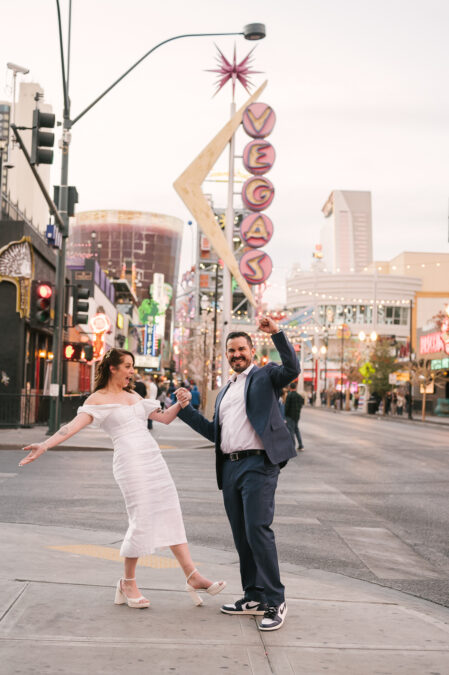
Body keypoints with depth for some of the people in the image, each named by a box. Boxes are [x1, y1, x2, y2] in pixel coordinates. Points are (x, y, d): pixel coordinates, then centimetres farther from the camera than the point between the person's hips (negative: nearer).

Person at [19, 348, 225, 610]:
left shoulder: (134, 396, 20)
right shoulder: (98, 399, 1)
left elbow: (165, 417, 22)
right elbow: (74, 425, -11)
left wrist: (181, 403, 3)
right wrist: (45, 445, -24)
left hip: (153, 456, 7)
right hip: (129, 459, -7)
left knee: (170, 514, 4)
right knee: (142, 519, -9)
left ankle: (192, 576, 7)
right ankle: (128, 584, 7)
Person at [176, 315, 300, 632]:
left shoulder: (265, 375, 5)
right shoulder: (225, 391, 25)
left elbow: (292, 368, -16)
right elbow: (215, 432, 23)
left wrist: (277, 333, -23)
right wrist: (186, 409, 17)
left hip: (258, 465, -7)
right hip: (230, 467, 8)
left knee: (258, 530, -15)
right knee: (241, 535, 9)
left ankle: (275, 601, -8)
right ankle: (254, 597, 17)